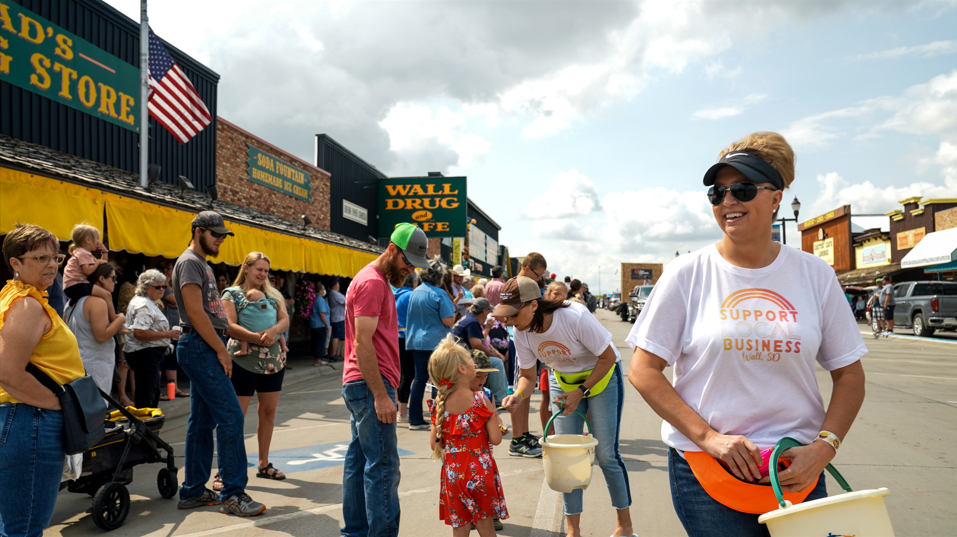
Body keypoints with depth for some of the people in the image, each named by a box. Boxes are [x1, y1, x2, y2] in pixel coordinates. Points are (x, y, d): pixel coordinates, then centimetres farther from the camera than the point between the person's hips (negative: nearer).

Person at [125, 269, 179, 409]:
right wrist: (166, 334, -24)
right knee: (145, 397, -9)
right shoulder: (143, 305, -17)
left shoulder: (148, 303, 18)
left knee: (154, 393, 18)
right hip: (145, 354, -12)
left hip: (149, 354, 12)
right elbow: (139, 333, -27)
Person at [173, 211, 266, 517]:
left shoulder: (202, 264, 20)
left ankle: (194, 492, 19)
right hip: (200, 347, -10)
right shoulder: (189, 262, -10)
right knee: (231, 416, -11)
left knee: (203, 421, 12)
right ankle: (233, 494, -6)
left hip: (205, 349, 10)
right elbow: (195, 312, -18)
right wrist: (221, 350, -15)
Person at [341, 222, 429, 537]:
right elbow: (363, 343, -20)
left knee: (359, 461, 14)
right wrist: (381, 396, -21)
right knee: (383, 466, -8)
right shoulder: (372, 282, -13)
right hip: (371, 385, -10)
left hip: (359, 385, 10)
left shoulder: (379, 281, 19)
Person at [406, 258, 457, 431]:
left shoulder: (414, 292, 9)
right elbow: (448, 320, -16)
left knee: (419, 379, 10)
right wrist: (453, 308, 4)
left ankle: (415, 420, 12)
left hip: (416, 342, 7)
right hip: (436, 343, -6)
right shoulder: (439, 294, -13)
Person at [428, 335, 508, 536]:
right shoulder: (480, 399, -12)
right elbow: (495, 439, -12)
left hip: (452, 472, 3)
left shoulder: (440, 403, -1)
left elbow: (434, 442, 0)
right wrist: (497, 422, 7)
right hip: (480, 469, -3)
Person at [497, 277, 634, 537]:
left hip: (601, 377, -5)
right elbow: (528, 375, -5)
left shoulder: (575, 317, -34)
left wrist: (581, 392, -24)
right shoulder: (522, 333, -17)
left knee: (606, 454, -2)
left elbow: (608, 357, -22)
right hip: (564, 382, 5)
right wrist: (518, 395, -27)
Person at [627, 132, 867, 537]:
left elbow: (849, 375, 6)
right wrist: (708, 437, -14)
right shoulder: (687, 275, -6)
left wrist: (824, 447, -8)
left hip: (797, 470, 2)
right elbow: (643, 371, -7)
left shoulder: (815, 275, 1)